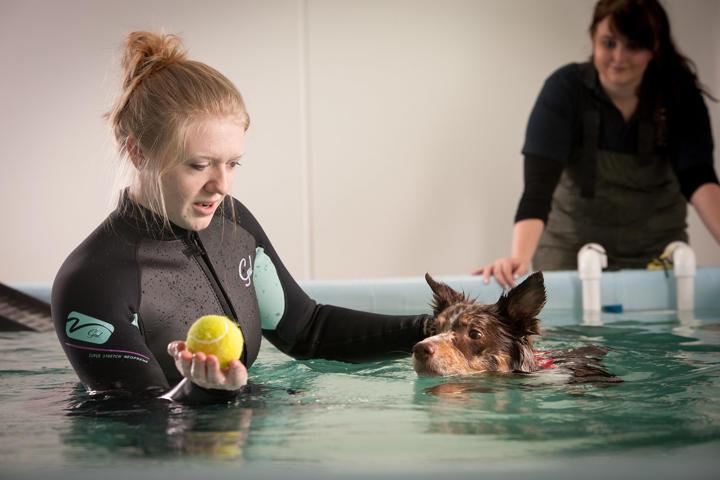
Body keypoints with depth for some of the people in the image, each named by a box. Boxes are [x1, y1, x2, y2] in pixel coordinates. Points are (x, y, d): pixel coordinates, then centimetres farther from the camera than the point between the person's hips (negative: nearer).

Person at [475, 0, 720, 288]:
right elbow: (539, 181, -29)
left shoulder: (680, 94, -13)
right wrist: (519, 257, -44)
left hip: (658, 250, 2)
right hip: (573, 248, -2)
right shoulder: (565, 89, -19)